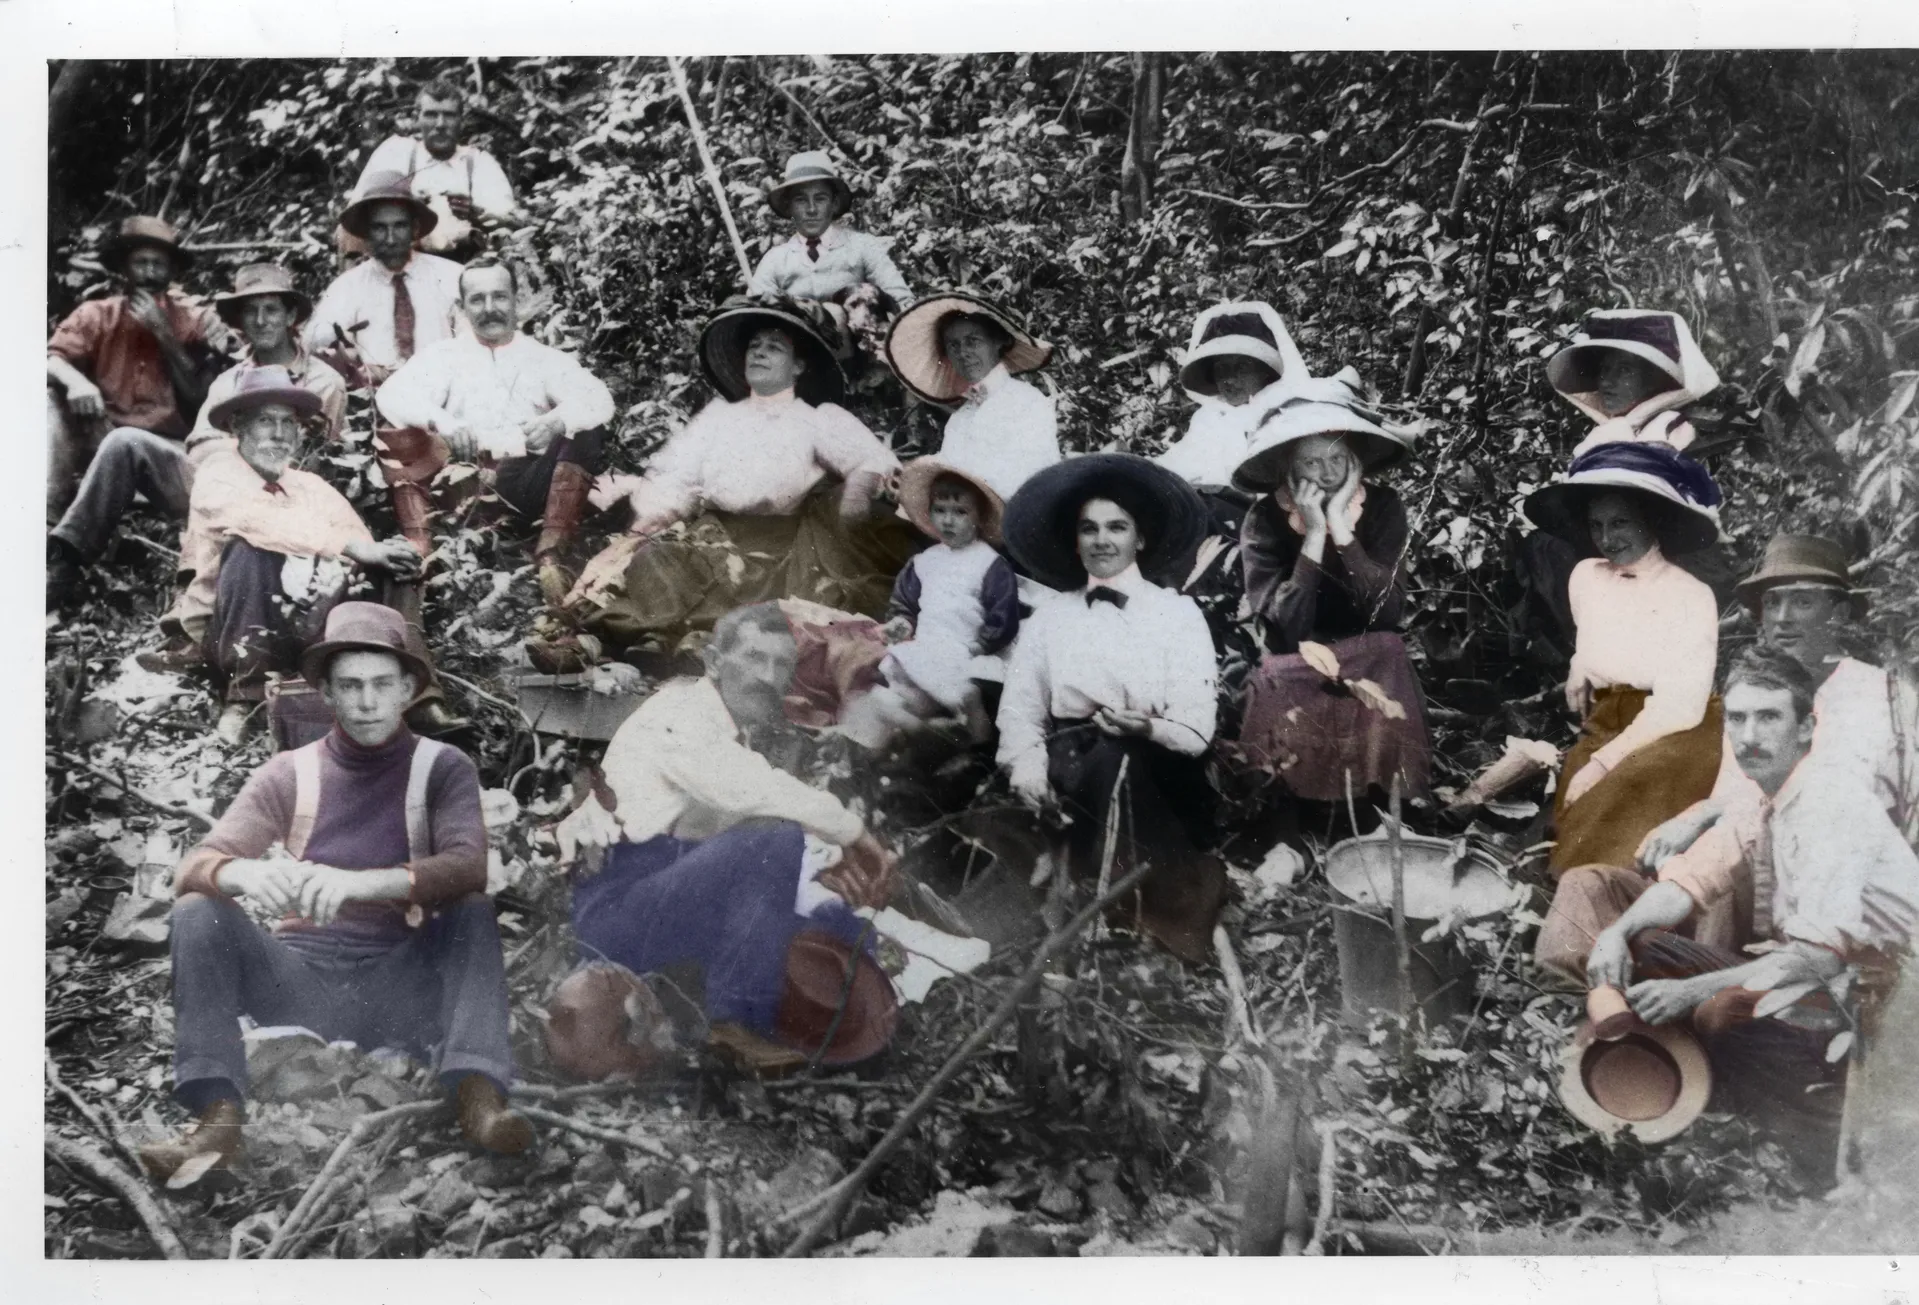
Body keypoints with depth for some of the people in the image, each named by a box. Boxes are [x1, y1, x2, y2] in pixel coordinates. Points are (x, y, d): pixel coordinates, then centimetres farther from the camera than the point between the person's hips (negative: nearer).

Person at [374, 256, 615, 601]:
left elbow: (598, 400, -1)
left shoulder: (546, 358, 17)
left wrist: (557, 420, -25)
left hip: (524, 483, 0)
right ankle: (420, 552, -34)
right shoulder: (444, 355, 17)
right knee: (395, 434, -21)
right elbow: (392, 395, -2)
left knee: (588, 433, -22)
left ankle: (550, 554, -32)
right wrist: (440, 420, -24)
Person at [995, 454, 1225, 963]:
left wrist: (1147, 728, -18)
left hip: (1157, 778, -1)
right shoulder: (1048, 618, 16)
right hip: (1071, 767, 1)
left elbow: (1196, 728, 1)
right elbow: (1020, 711, 5)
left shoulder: (1178, 613, 10)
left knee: (1117, 757, -24)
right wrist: (1031, 776, -11)